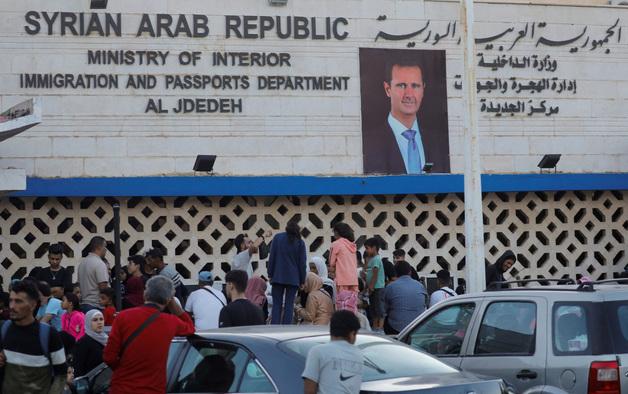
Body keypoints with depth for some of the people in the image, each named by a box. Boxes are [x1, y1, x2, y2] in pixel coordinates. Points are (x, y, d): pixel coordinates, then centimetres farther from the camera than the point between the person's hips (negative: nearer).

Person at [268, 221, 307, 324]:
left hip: (278, 277, 0)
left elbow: (272, 257, 1)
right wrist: (302, 280, 8)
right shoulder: (300, 242, 2)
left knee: (277, 304, 3)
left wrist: (270, 274, 5)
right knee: (289, 305, 2)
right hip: (293, 278, 0)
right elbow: (302, 263, 3)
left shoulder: (277, 238, 3)